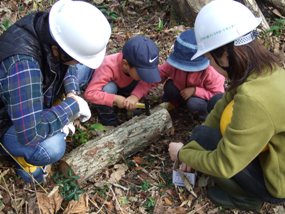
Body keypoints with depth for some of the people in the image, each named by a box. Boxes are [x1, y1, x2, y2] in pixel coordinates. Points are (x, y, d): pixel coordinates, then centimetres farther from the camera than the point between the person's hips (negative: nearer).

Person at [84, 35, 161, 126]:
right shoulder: (109, 67, -43)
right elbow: (89, 93, -46)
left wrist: (135, 96, -46)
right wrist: (115, 99, -49)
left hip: (124, 87, 4)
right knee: (109, 88, -37)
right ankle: (109, 122, -15)